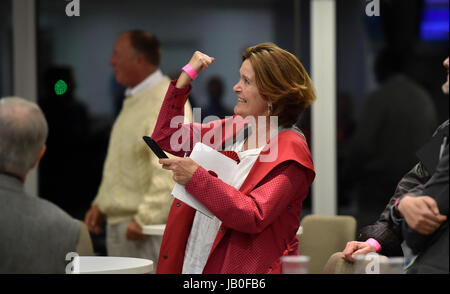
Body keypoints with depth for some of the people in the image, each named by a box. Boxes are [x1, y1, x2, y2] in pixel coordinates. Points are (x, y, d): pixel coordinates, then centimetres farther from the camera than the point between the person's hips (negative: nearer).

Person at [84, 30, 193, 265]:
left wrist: (145, 220, -24)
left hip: (147, 228, -10)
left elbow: (169, 172, -25)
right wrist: (100, 204, 19)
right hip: (118, 224, 10)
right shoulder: (133, 100, 17)